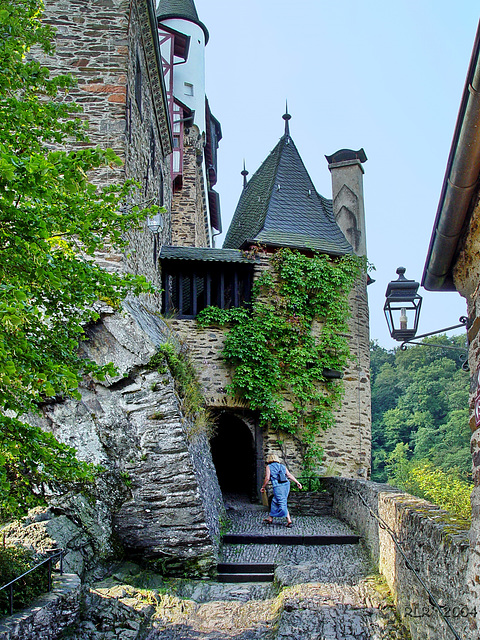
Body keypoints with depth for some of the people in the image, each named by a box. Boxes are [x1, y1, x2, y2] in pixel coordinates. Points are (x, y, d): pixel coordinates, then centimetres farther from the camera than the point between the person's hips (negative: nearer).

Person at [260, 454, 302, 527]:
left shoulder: (269, 467, 7)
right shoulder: (282, 466, 20)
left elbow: (267, 478, -1)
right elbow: (289, 475, 8)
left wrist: (263, 487, 11)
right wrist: (297, 482, 4)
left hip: (278, 486, -6)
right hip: (286, 485, 6)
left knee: (283, 504, -5)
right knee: (275, 502, 18)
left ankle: (289, 521, -14)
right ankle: (270, 518, 23)